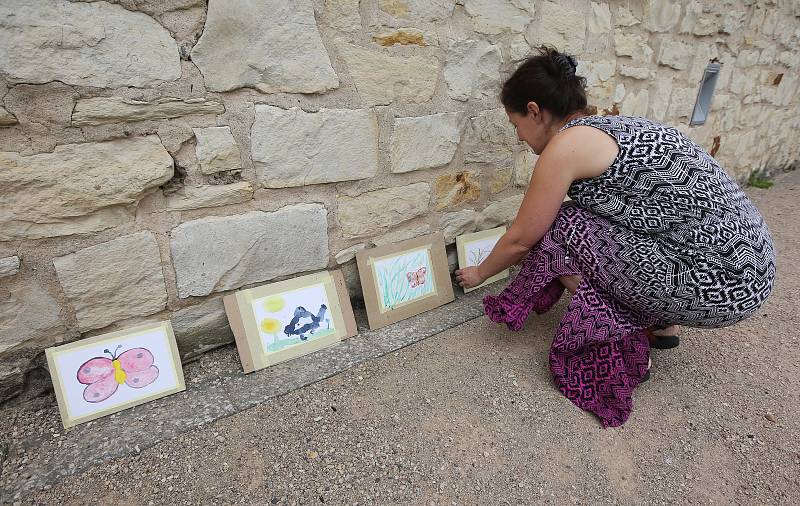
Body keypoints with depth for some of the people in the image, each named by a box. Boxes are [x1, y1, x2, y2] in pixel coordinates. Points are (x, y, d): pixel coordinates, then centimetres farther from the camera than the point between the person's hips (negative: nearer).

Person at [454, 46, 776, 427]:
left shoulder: (566, 143, -14)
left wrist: (480, 273, 14)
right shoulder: (611, 127, 12)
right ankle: (660, 325, 21)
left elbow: (521, 239, -6)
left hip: (717, 284, -9)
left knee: (562, 231, -8)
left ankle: (629, 351, 4)